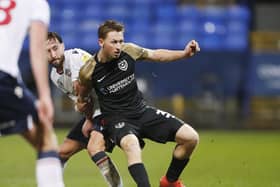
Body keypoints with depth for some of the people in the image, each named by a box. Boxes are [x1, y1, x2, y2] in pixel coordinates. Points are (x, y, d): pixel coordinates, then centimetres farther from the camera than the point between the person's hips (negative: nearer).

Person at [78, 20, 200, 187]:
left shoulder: (128, 51, -8)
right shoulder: (88, 72, -14)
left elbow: (156, 55, 7)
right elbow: (83, 98, 8)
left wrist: (184, 53, -6)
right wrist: (89, 120, 21)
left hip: (142, 111, 5)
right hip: (117, 119, -5)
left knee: (191, 137, -5)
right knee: (131, 144, -41)